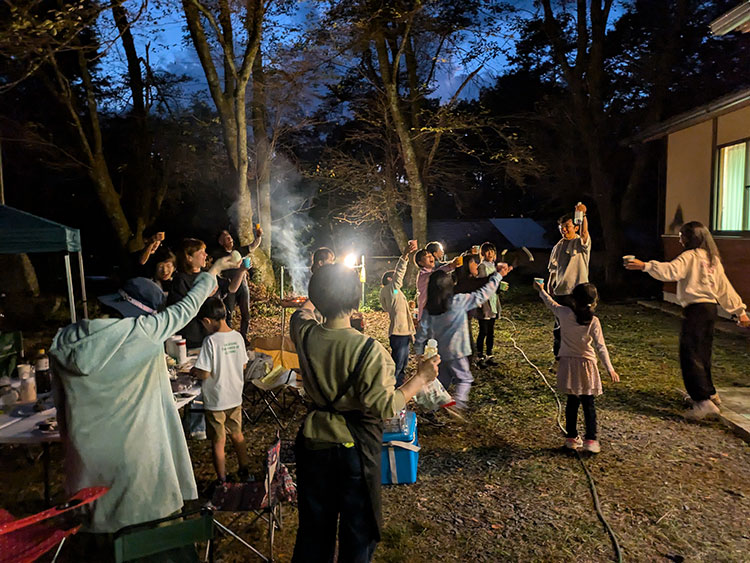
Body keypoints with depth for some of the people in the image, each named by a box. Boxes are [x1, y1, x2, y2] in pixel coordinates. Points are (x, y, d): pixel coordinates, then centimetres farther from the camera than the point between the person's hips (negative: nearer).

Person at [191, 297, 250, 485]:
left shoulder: (211, 341, -22)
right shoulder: (238, 337, -5)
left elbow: (205, 374, -21)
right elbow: (243, 365, 6)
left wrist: (194, 371, -1)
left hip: (215, 401, -5)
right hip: (235, 397, 6)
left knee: (218, 442, 11)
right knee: (237, 435, 23)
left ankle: (222, 480, 24)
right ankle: (244, 471, 37)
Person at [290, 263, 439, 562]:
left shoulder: (305, 335, -12)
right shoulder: (368, 350, -26)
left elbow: (301, 314, 13)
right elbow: (384, 407, -22)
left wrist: (315, 300, 34)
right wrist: (420, 379, -10)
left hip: (314, 441, 5)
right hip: (355, 444, -4)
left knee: (313, 525, 23)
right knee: (357, 526, 18)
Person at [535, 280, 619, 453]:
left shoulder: (564, 313, -8)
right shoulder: (593, 321, -13)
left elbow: (550, 303, 12)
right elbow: (600, 347, -15)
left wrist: (541, 289, 29)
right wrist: (610, 368, -13)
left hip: (568, 364, 3)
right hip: (586, 364, -2)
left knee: (572, 402, 13)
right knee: (588, 404, 7)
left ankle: (571, 437, 21)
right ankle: (590, 439, 7)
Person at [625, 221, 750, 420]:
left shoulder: (690, 256, -8)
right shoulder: (713, 258, 16)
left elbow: (671, 271, -28)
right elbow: (725, 288, 19)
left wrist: (644, 266, -38)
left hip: (695, 309, -9)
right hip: (711, 308, 9)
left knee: (690, 356, -7)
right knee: (702, 355, 20)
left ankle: (704, 402, -11)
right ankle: (710, 394, 31)